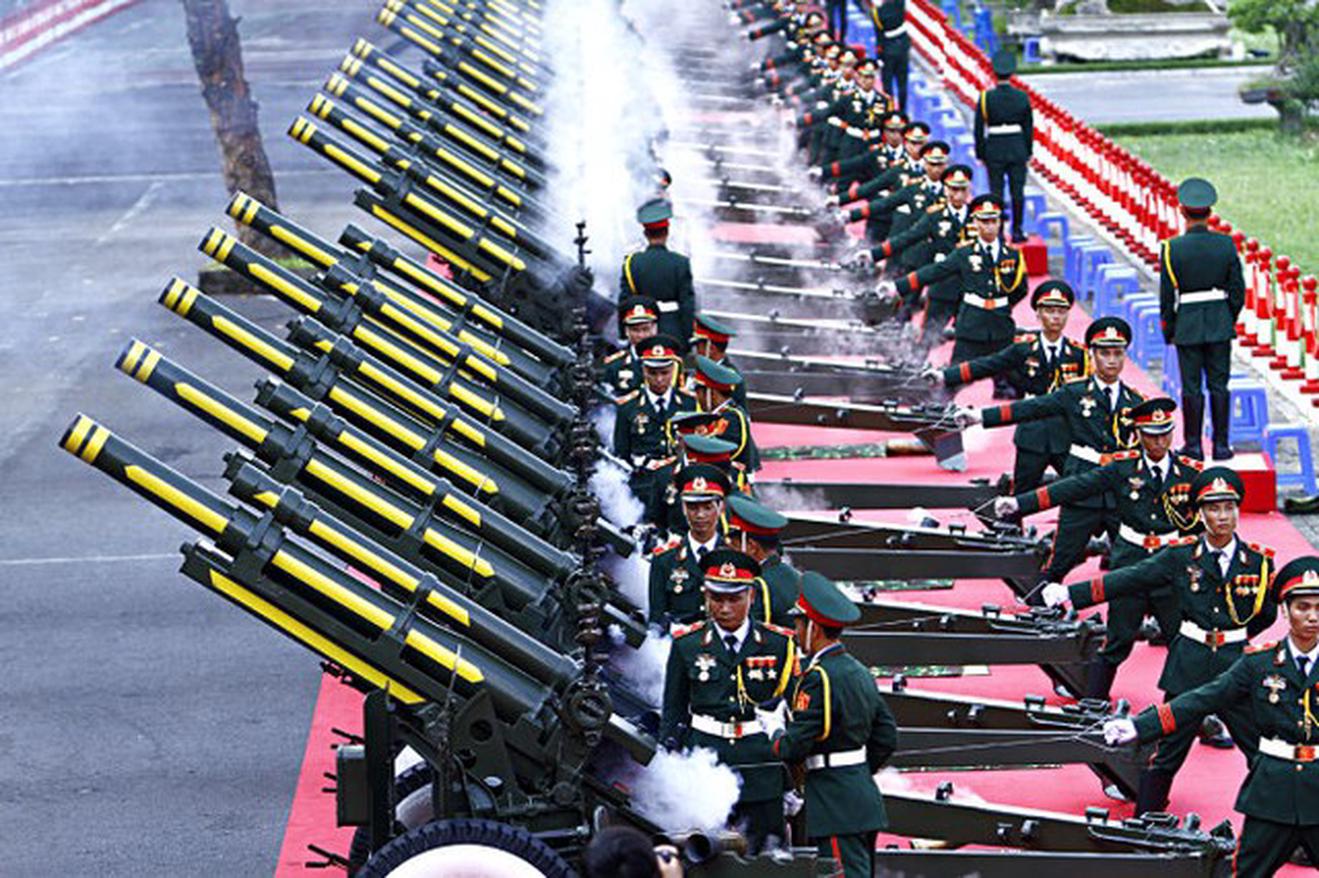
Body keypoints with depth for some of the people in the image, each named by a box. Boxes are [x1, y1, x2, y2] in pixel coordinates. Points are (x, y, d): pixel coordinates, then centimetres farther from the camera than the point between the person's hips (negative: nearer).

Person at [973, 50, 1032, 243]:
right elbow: (1028, 128, 3)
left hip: (994, 150, -1)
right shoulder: (1022, 97, -4)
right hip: (1017, 150, 1)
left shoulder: (986, 98, -9)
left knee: (996, 192, 4)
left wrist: (980, 154, 4)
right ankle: (1017, 231, 9)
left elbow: (979, 129, -5)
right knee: (1018, 192, 7)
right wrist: (1028, 153, 12)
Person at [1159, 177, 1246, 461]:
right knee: (1219, 385, 7)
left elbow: (1167, 295, -7)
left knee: (1192, 387, 4)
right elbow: (1238, 289, 1)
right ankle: (1220, 444, 9)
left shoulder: (1172, 248, -11)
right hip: (1220, 323, 2)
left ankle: (1193, 445, 8)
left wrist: (1168, 330, 5)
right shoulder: (1225, 244, -4)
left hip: (1187, 324, -2)